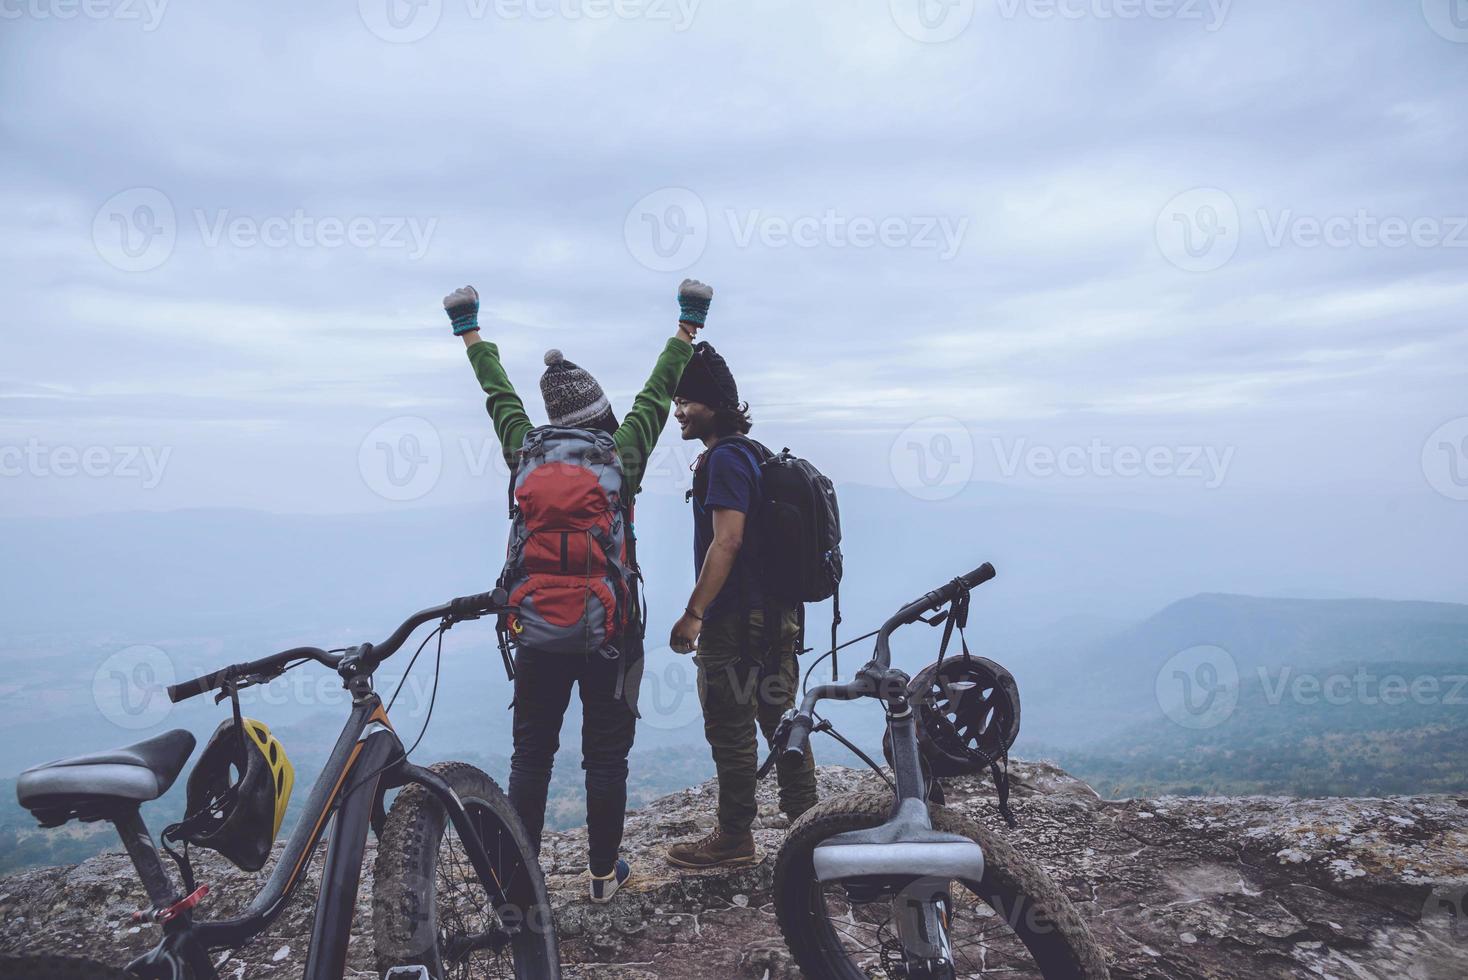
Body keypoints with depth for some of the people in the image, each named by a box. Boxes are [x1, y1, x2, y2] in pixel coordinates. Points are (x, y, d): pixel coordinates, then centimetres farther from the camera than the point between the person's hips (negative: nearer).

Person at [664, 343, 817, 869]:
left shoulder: (725, 457, -15)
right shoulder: (752, 452, 15)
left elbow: (726, 541, -23)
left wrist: (693, 614, -20)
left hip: (736, 619, -10)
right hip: (777, 613, 10)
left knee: (731, 731, 2)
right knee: (782, 721, 16)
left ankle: (734, 839, 13)